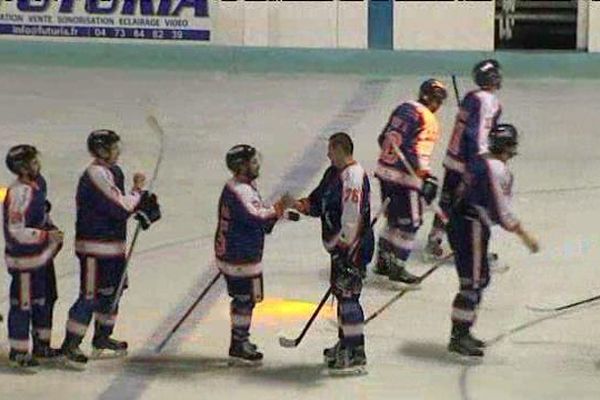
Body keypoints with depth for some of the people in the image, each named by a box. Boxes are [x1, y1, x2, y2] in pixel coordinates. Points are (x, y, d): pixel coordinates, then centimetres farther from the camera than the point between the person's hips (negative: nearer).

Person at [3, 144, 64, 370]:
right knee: (23, 304, -1)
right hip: (25, 259, -10)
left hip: (43, 254, 10)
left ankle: (41, 345, 33)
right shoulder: (18, 194, -25)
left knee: (45, 299, 19)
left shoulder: (39, 183, 4)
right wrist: (47, 235, -24)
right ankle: (17, 353, 10)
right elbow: (16, 231, -26)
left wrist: (52, 231, 10)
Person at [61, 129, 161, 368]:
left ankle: (102, 338, 34)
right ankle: (70, 345, -4)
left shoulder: (114, 172, 11)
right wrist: (139, 192, -10)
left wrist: (143, 205, -1)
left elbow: (123, 205, 17)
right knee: (90, 295, -8)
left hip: (114, 244, 10)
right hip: (94, 247, -10)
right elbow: (120, 209, -24)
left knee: (111, 290, 19)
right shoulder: (95, 176, -20)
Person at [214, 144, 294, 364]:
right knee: (245, 300, -1)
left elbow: (259, 213, 17)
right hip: (239, 258, -11)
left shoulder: (246, 186, 11)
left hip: (233, 253, 11)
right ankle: (238, 347, 7)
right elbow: (257, 218, -27)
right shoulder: (237, 192, -23)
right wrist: (280, 206, -19)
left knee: (244, 298, 20)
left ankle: (240, 340, 33)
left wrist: (279, 211, 3)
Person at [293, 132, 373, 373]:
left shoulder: (353, 177, -21)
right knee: (341, 293, 19)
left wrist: (343, 246, -24)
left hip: (352, 247, -10)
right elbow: (320, 202, 20)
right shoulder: (334, 173, 11)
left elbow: (352, 218, -25)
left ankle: (356, 353, -5)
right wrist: (305, 206, 1)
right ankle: (345, 344, 32)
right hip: (339, 245, 10)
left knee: (348, 295, -9)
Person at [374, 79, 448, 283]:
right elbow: (418, 151, -22)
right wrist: (426, 178, -23)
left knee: (394, 218, 20)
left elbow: (384, 138, 17)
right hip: (404, 176, -9)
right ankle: (397, 267, 3)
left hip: (385, 169, 9)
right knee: (410, 222, 1)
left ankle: (383, 261, 27)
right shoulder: (426, 119, -14)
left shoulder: (403, 108, 11)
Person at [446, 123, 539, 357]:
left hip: (458, 222, 10)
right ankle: (458, 338, -6)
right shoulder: (499, 170, -16)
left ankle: (461, 333, 24)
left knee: (480, 279, 18)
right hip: (472, 227, -10)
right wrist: (524, 236, -8)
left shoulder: (479, 162, 12)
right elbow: (502, 210, -17)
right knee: (473, 282, -7)